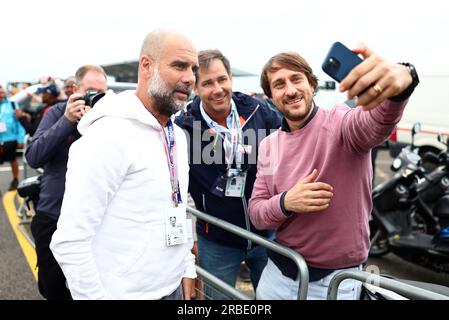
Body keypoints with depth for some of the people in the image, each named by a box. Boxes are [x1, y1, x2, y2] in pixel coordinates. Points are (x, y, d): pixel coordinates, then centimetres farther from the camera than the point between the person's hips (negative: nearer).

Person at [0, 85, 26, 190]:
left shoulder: (12, 104, -4)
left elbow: (19, 122, -3)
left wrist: (20, 139, -7)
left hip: (9, 138, -1)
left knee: (13, 160, 18)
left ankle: (15, 180, 38)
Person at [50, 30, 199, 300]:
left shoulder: (178, 135, 6)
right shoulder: (109, 135, -20)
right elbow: (69, 241, -21)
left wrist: (187, 270, 9)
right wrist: (98, 296, -16)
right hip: (126, 293, -7)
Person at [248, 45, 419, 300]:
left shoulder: (339, 124, -15)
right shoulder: (268, 146, 1)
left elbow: (378, 123, -38)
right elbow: (256, 214, 0)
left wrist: (402, 80, -60)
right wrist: (284, 203, -21)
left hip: (335, 281, -4)